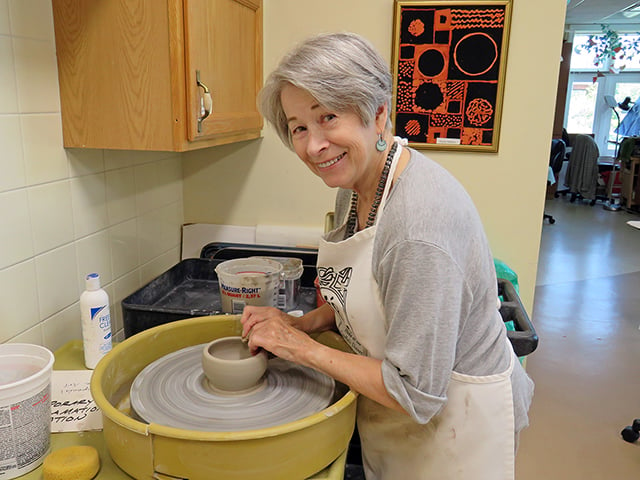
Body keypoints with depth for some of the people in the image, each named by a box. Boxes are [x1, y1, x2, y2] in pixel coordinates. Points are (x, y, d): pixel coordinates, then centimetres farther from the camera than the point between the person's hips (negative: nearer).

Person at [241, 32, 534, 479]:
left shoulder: (421, 224, -35)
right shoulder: (357, 183, -6)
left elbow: (417, 394, -29)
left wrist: (304, 348, -20)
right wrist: (304, 322, -6)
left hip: (457, 415, -7)